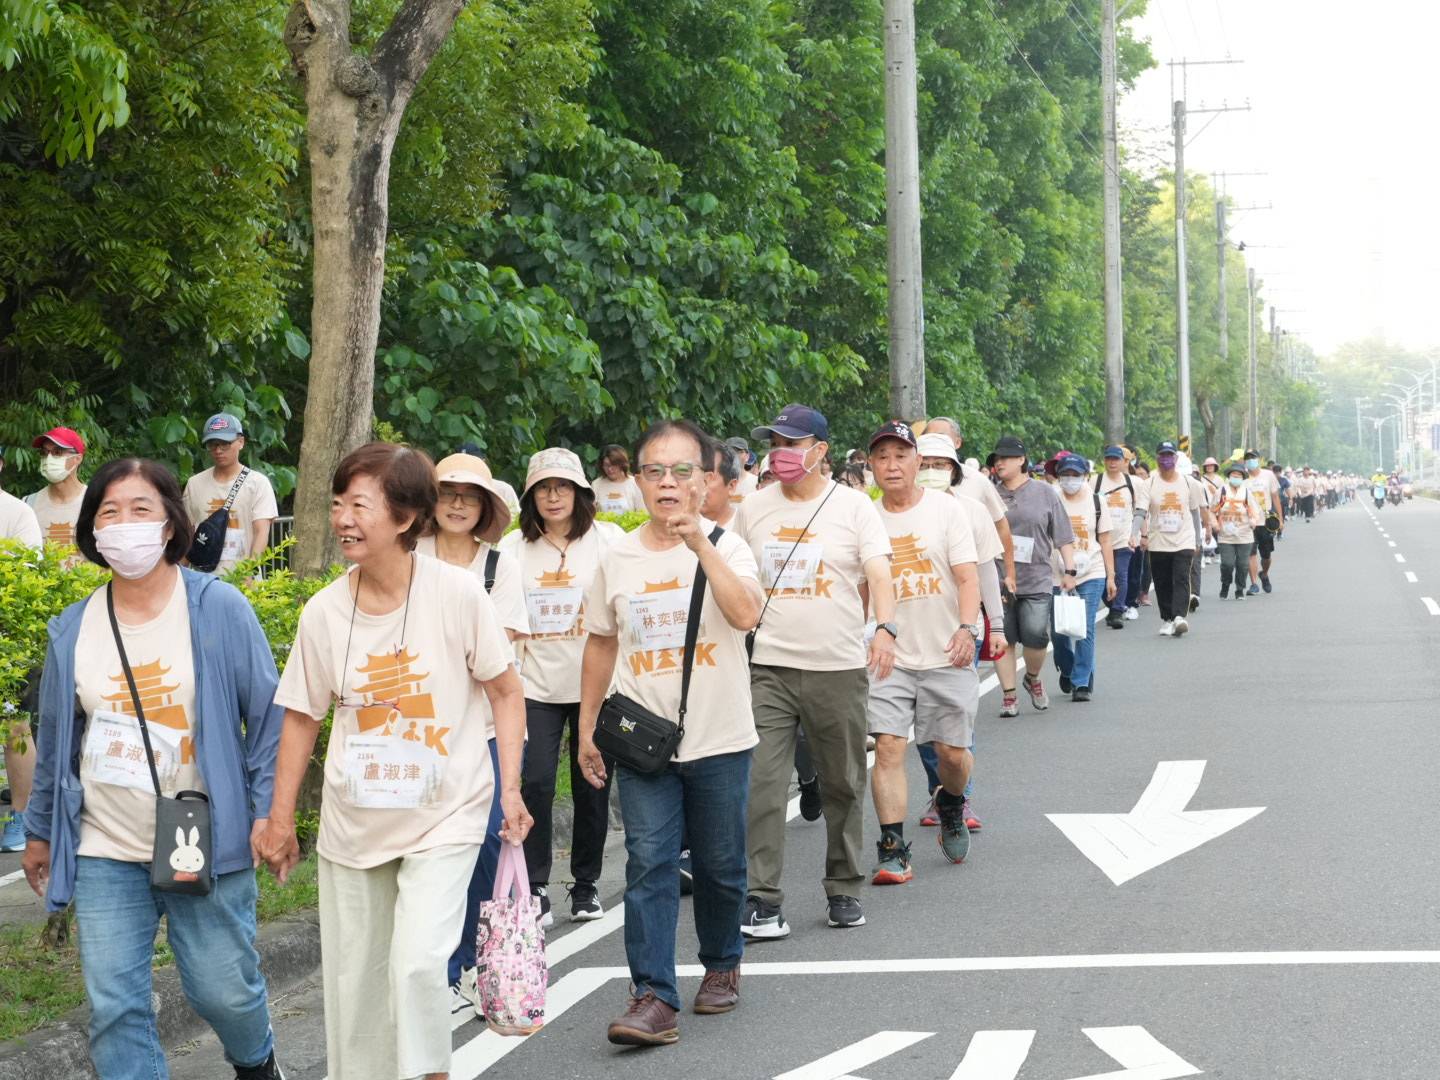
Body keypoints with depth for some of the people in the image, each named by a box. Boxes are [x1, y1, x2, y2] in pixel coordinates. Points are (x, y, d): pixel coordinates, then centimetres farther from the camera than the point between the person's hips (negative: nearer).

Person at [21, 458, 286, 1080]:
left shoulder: (219, 609, -6)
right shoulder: (72, 631, 4)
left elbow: (267, 715, -3)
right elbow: (55, 741, 14)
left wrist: (268, 809, -9)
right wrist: (40, 832, 18)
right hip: (105, 852, 3)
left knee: (224, 989, 6)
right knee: (114, 1008, 0)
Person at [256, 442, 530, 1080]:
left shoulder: (458, 593, -13)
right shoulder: (324, 611, -4)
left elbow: (506, 692, -3)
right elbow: (302, 718, 6)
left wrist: (510, 788, -10)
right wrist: (280, 821, 9)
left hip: (444, 818, -4)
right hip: (353, 824, 4)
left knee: (417, 961, -18)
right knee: (353, 977, 10)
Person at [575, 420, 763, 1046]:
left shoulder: (726, 547, -3)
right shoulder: (618, 559, 6)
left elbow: (746, 614, -22)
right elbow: (601, 644, 15)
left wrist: (700, 543, -26)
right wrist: (587, 730, 14)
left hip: (719, 739, -1)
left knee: (720, 865, 10)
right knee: (648, 865, -9)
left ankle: (722, 965, 34)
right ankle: (653, 999, -11)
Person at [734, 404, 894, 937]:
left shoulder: (854, 506, 0)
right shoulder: (753, 509, 8)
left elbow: (878, 573, -10)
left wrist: (885, 628, -27)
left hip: (839, 667, -1)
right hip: (768, 667, 1)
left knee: (843, 784, 10)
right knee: (761, 782, -10)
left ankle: (843, 889, 24)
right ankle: (761, 898, -7)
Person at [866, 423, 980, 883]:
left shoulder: (945, 508, -2)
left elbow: (967, 577, -9)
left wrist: (966, 628, -24)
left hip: (946, 655, -1)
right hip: (890, 656, 1)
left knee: (953, 751, 2)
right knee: (888, 746, -12)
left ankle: (951, 808, 36)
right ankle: (892, 852, -8)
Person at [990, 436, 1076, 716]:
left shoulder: (1045, 494, 7)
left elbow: (1063, 537, 8)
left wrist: (1069, 570, 1)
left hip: (1035, 580, -1)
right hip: (998, 581, 2)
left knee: (1036, 635, -10)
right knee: (1004, 639, 0)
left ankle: (1033, 678, 18)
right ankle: (1009, 695, 8)